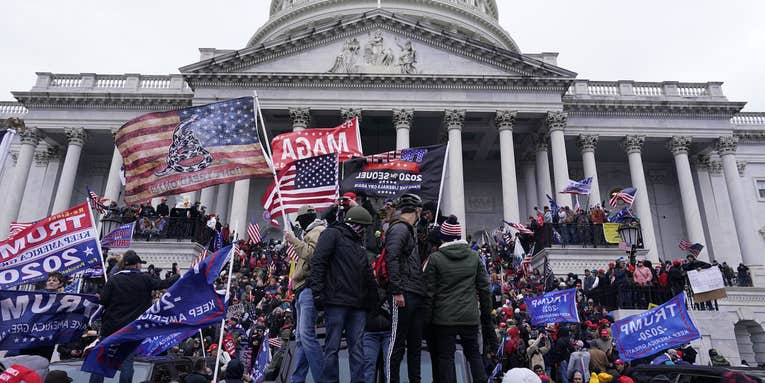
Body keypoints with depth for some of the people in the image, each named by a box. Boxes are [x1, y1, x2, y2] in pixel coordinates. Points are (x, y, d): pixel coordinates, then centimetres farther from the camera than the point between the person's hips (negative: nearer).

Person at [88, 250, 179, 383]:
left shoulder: (113, 280, -3)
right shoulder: (145, 279, -4)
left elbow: (103, 300, -8)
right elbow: (164, 284, 5)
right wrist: (180, 275, 20)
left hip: (111, 326, 1)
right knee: (127, 361, 5)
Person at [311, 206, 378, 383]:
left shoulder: (360, 244, 24)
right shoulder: (333, 234, 1)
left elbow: (368, 275, 24)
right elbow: (318, 262, -9)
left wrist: (373, 299, 15)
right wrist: (318, 291, -16)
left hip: (358, 304, 7)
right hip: (336, 301, -7)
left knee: (357, 347, 5)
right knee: (333, 346, -2)